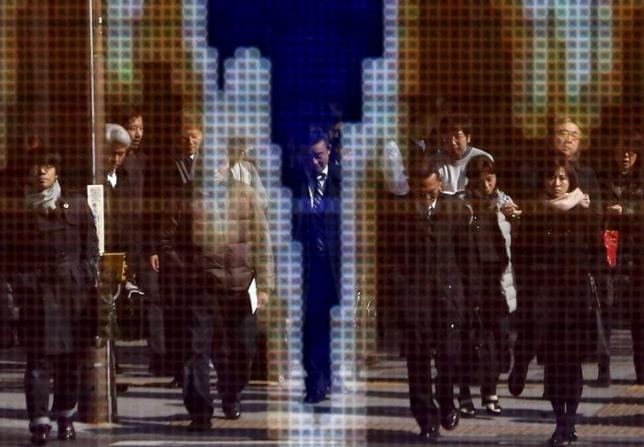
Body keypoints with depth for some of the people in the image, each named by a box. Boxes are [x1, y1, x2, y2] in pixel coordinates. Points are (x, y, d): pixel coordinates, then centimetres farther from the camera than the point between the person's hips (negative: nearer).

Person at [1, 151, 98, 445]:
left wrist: (87, 280, 0)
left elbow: (90, 245, 9)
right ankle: (39, 422, -11)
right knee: (39, 355, -8)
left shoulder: (75, 205, 10)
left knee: (70, 356, 6)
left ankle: (65, 416, 19)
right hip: (35, 291, -2)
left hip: (73, 289, 2)